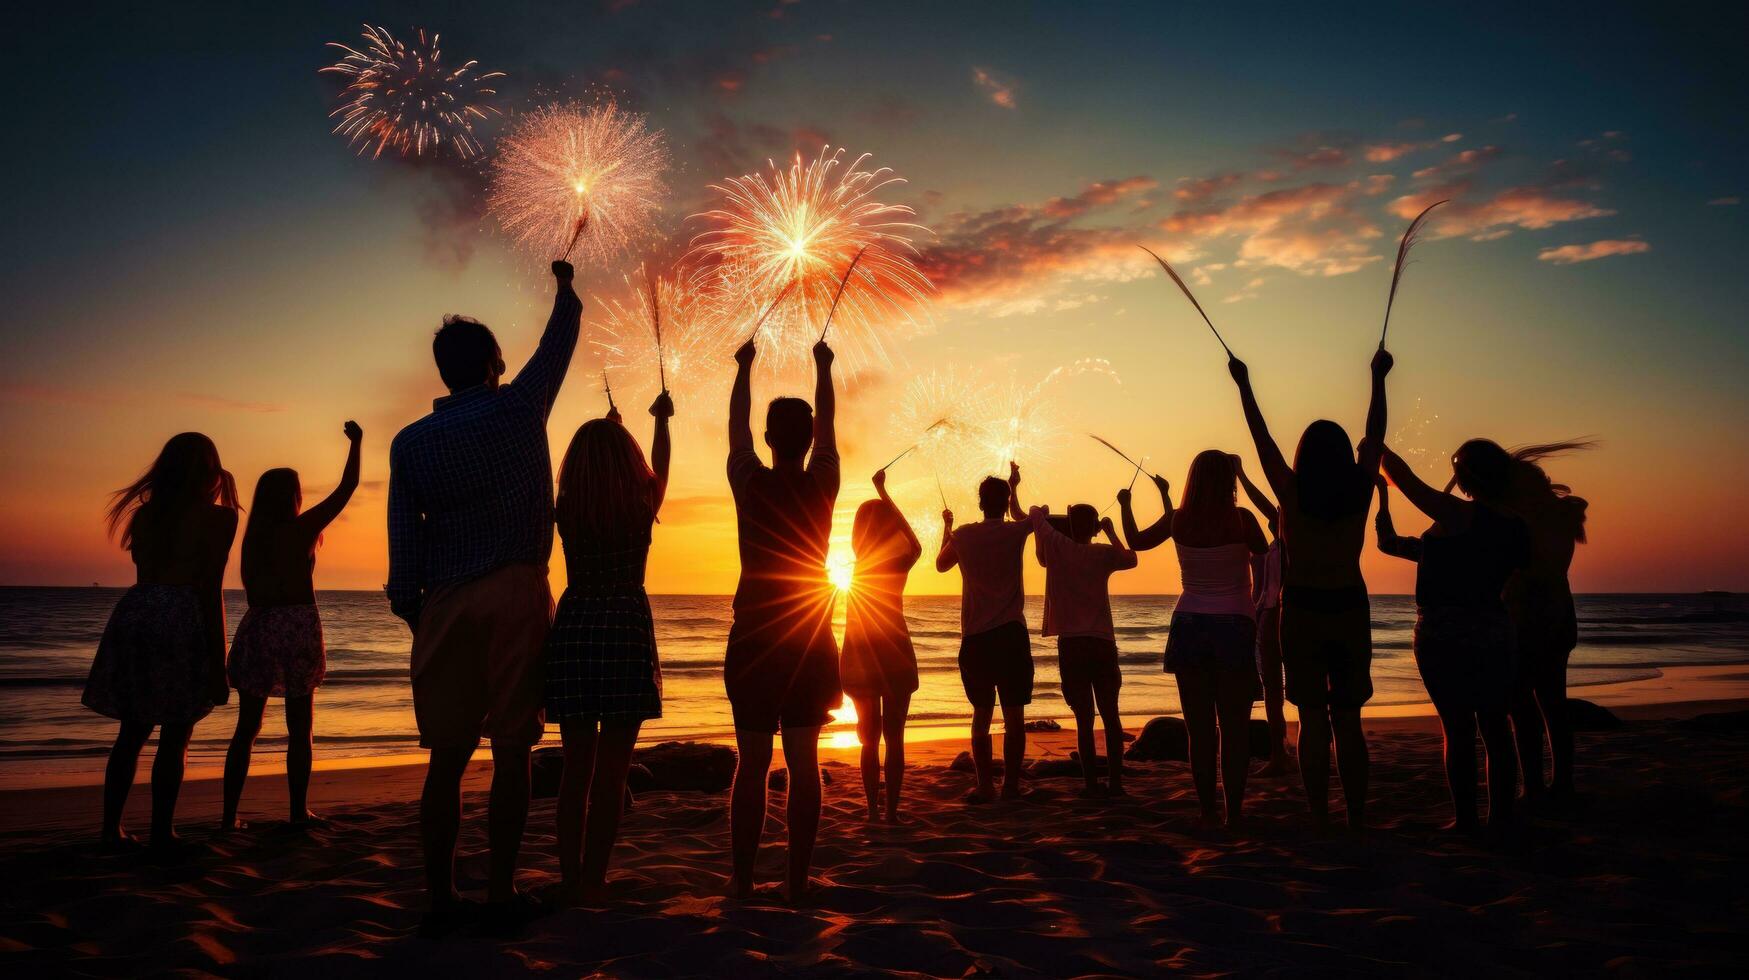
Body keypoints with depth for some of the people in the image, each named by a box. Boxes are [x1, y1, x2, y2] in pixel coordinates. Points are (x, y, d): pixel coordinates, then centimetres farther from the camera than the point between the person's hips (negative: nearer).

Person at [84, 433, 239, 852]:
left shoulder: (143, 513, 12)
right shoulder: (216, 516, -3)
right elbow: (211, 591, -8)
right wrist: (218, 664, -5)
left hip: (135, 613, 5)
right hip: (182, 619, -5)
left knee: (132, 731, 16)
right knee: (175, 736, 4)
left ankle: (112, 829, 18)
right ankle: (162, 832, 7)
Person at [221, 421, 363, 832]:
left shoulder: (253, 536, 8)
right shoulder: (304, 527, -4)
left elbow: (253, 589, 10)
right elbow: (346, 488, 1)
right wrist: (355, 443, 10)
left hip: (257, 624, 4)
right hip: (298, 624, -4)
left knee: (247, 726, 9)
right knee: (299, 727, 4)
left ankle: (230, 814, 8)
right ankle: (299, 812, 7)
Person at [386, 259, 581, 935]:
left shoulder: (411, 442, 6)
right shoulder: (520, 408, 2)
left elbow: (403, 540, 4)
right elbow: (561, 338, 18)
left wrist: (412, 612, 12)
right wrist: (564, 288, 36)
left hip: (445, 602, 2)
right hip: (517, 596, -2)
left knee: (448, 755, 5)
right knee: (511, 750, 1)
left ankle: (440, 898, 8)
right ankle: (501, 893, 4)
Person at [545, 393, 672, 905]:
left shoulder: (566, 510, 3)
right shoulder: (641, 503, -2)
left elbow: (586, 474, 28)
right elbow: (659, 467, 22)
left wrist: (602, 433, 44)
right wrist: (661, 420, 40)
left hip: (572, 628, 3)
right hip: (626, 628, -3)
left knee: (577, 764, 10)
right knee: (611, 769, 1)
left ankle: (571, 879, 15)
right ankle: (593, 882, 2)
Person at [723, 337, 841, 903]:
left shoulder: (751, 482, -5)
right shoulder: (823, 483, -2)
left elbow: (737, 425, 13)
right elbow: (828, 425, 15)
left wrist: (744, 368, 28)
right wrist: (823, 368, 30)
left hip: (754, 636, -1)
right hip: (810, 639, 1)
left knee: (751, 763, 4)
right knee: (804, 762, 4)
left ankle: (742, 879, 9)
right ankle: (797, 881, 7)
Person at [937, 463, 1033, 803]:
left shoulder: (963, 535, 1)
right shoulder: (1015, 532, -1)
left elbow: (941, 564, 22)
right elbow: (1022, 517, 26)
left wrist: (946, 528, 36)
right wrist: (1014, 487, 40)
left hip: (975, 638, 1)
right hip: (1011, 634, -1)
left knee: (982, 714, 7)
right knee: (1014, 714, 5)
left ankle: (985, 785, 5)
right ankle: (1011, 784, 6)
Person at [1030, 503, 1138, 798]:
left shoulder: (1056, 546, -1)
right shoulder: (1103, 554, 4)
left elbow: (1035, 513, 13)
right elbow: (1130, 559, 26)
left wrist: (1043, 511, 34)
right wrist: (1111, 532, 35)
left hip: (1071, 644, -1)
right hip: (1103, 643, 2)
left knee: (1084, 718, 1)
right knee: (1110, 715, 11)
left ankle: (1092, 784, -1)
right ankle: (1116, 781, 11)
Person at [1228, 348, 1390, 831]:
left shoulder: (1292, 495, -9)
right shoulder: (1360, 492, -4)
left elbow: (1263, 440, 0)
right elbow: (1375, 435, 10)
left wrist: (1244, 384, 10)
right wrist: (1378, 378, 21)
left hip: (1302, 611, -2)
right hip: (1350, 610, 2)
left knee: (1313, 719, 2)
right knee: (1348, 719, 9)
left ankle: (1320, 820, 2)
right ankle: (1357, 819, 12)